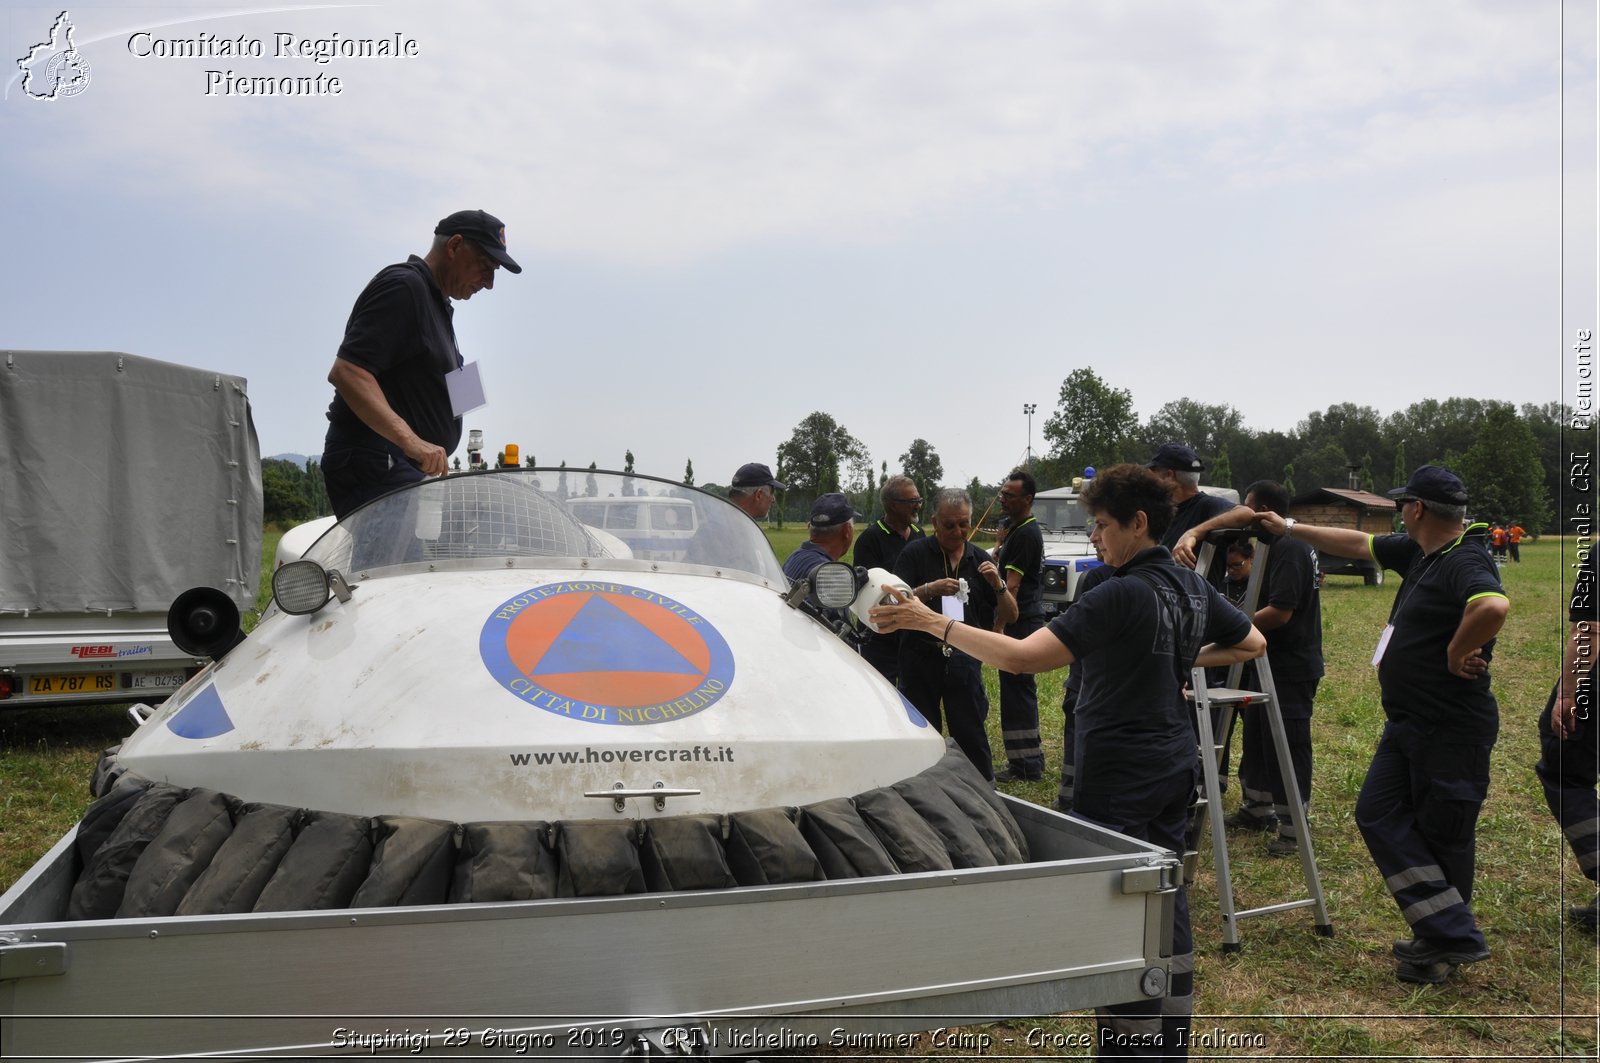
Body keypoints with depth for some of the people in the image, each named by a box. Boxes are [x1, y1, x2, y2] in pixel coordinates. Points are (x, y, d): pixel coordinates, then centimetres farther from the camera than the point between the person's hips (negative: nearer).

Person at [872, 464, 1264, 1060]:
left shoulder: (1122, 595, -21)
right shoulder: (1192, 588, 6)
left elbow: (1021, 656, -28)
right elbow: (1252, 643, 23)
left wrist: (931, 623, -25)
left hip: (1119, 781, -9)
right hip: (1173, 769, 9)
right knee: (1166, 898, 16)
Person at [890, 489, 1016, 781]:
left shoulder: (980, 560, 8)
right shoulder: (916, 553, -1)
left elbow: (1009, 616, 7)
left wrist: (998, 585, -12)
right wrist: (930, 589, -24)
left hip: (964, 661, 1)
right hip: (921, 657, -1)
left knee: (971, 736, 4)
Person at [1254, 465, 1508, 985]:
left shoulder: (1466, 562, -20)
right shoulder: (1419, 551, 9)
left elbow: (1494, 606, -42)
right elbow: (1359, 543, 23)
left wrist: (1457, 653, -26)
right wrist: (1290, 528, 28)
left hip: (1452, 730, -9)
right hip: (1407, 724, 10)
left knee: (1442, 836, 3)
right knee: (1378, 815, 6)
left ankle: (1451, 937, 18)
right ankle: (1444, 935, 11)